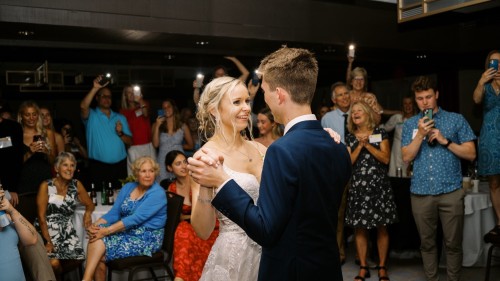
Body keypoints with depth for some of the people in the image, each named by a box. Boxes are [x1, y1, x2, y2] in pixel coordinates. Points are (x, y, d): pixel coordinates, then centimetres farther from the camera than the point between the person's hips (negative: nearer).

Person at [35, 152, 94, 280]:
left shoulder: (76, 185, 4)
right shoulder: (46, 186, -6)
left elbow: (90, 204, 16)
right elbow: (41, 216, -8)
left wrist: (88, 212, -8)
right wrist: (48, 241, -15)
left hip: (67, 232, 3)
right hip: (47, 232, -3)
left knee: (77, 258, -20)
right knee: (54, 263, -25)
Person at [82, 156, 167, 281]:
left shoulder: (158, 193, -13)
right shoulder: (127, 187, 9)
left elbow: (136, 218, -22)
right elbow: (113, 213, 6)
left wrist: (106, 231, -26)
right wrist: (95, 225, -13)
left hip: (146, 239, -6)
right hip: (126, 233, 6)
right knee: (96, 239, -21)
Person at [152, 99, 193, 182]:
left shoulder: (183, 126, 4)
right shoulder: (157, 125, 6)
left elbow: (191, 146, 13)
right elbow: (155, 144, -6)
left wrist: (179, 145, 5)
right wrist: (157, 126, -7)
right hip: (163, 162, 0)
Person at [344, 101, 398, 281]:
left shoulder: (380, 133, 3)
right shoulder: (349, 137, 9)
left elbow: (386, 159, -6)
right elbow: (348, 162, 0)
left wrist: (367, 144, -11)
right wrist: (360, 145, -9)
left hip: (378, 186, -2)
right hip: (358, 187, 2)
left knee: (381, 227, 2)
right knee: (359, 228, 3)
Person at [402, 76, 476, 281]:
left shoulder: (456, 120, 4)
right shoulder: (410, 124, 9)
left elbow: (471, 154, 0)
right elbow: (407, 157, 1)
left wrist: (445, 141, -11)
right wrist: (420, 135, -11)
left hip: (451, 191, -1)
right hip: (420, 192, 2)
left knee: (453, 243, 5)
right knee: (427, 243, 11)